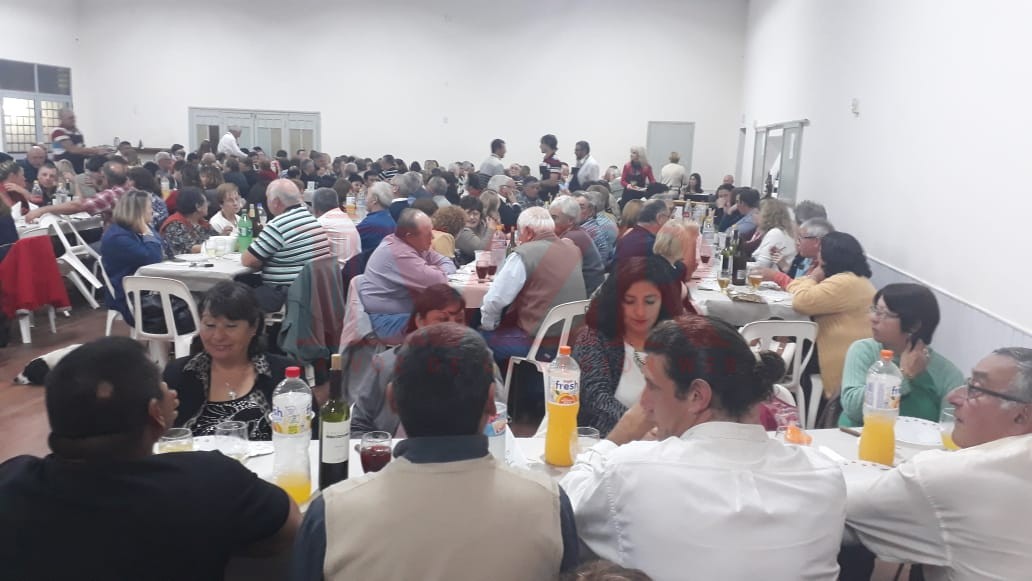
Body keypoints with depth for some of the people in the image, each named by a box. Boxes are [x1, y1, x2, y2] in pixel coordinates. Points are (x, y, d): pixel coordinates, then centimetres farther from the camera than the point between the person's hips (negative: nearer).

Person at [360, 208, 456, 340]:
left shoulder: (416, 245, 6)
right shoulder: (399, 254, -24)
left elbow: (447, 263, 11)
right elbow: (436, 281, -29)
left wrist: (437, 272, -11)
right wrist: (436, 271, -6)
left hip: (409, 310, 9)